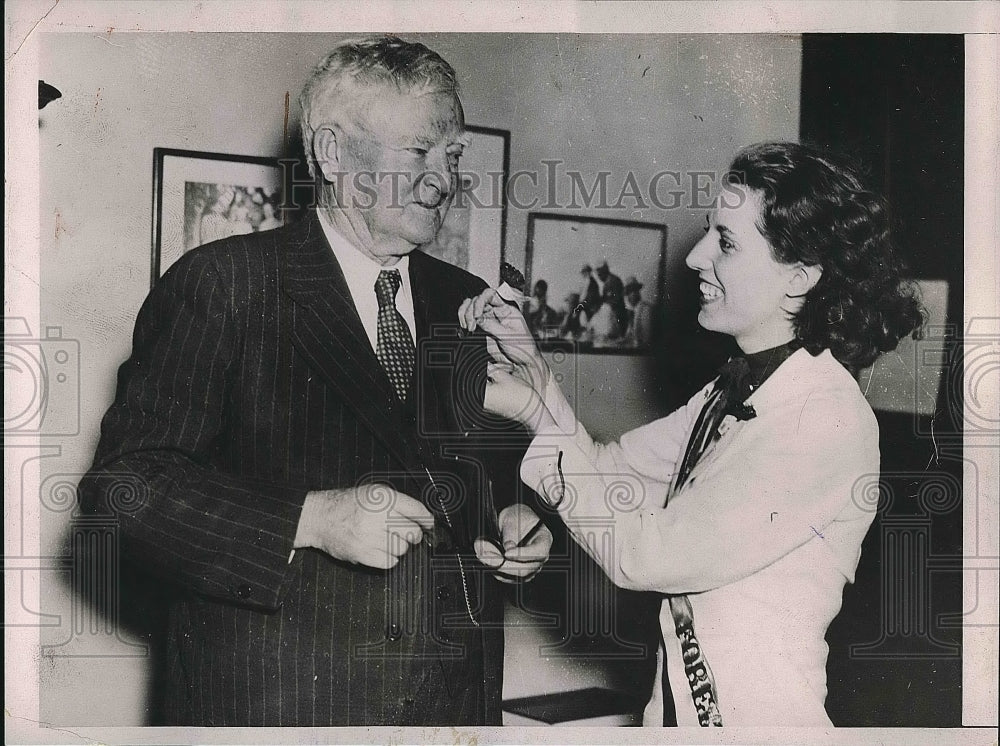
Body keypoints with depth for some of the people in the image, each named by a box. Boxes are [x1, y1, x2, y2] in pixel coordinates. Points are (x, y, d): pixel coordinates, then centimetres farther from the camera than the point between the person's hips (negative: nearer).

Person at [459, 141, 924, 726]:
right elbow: (611, 472, 10)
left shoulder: (827, 419, -21)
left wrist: (535, 413, -13)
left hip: (758, 713, -7)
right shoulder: (734, 393, 6)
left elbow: (644, 556, -21)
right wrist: (533, 368, -2)